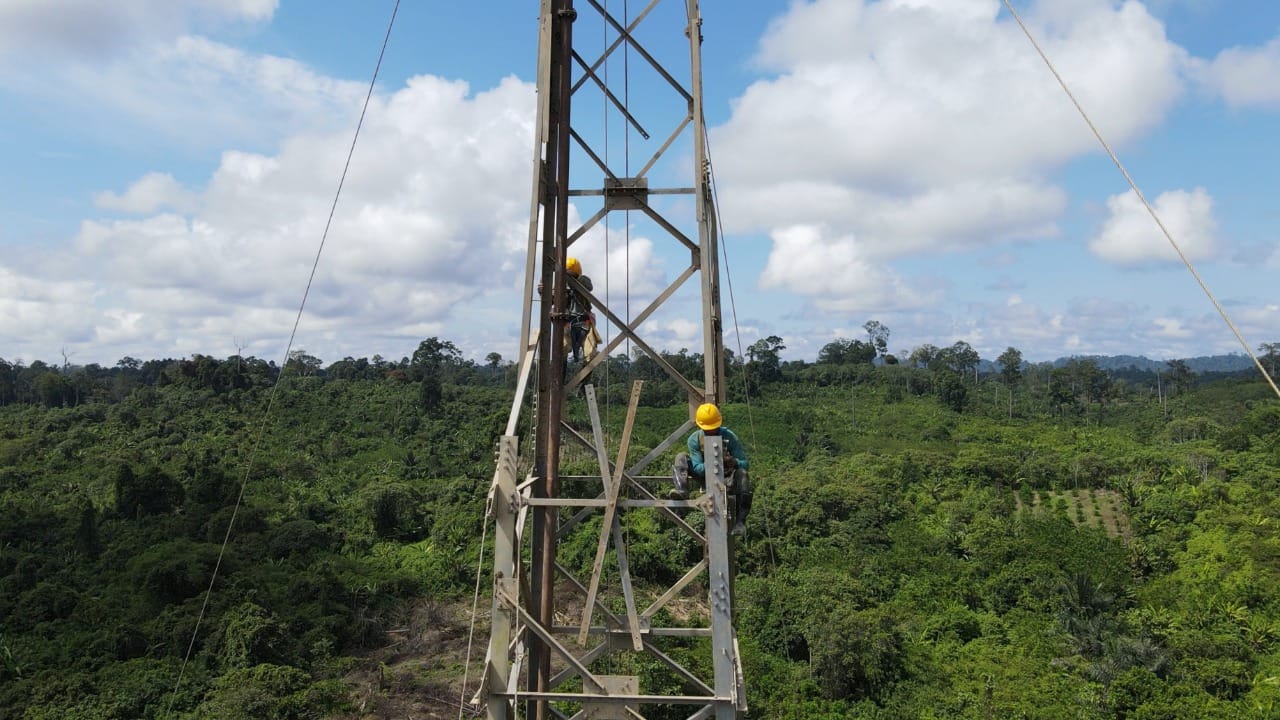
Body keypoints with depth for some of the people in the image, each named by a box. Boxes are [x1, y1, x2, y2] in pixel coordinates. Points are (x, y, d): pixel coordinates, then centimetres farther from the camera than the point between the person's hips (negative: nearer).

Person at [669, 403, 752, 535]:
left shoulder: (729, 437, -15)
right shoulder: (694, 439, -12)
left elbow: (744, 463, -15)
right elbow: (697, 468, -16)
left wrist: (734, 462, -39)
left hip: (726, 477, -1)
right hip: (705, 476, 2)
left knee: (742, 474, -35)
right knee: (682, 457, -15)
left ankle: (740, 521, -31)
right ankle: (681, 490, -40)